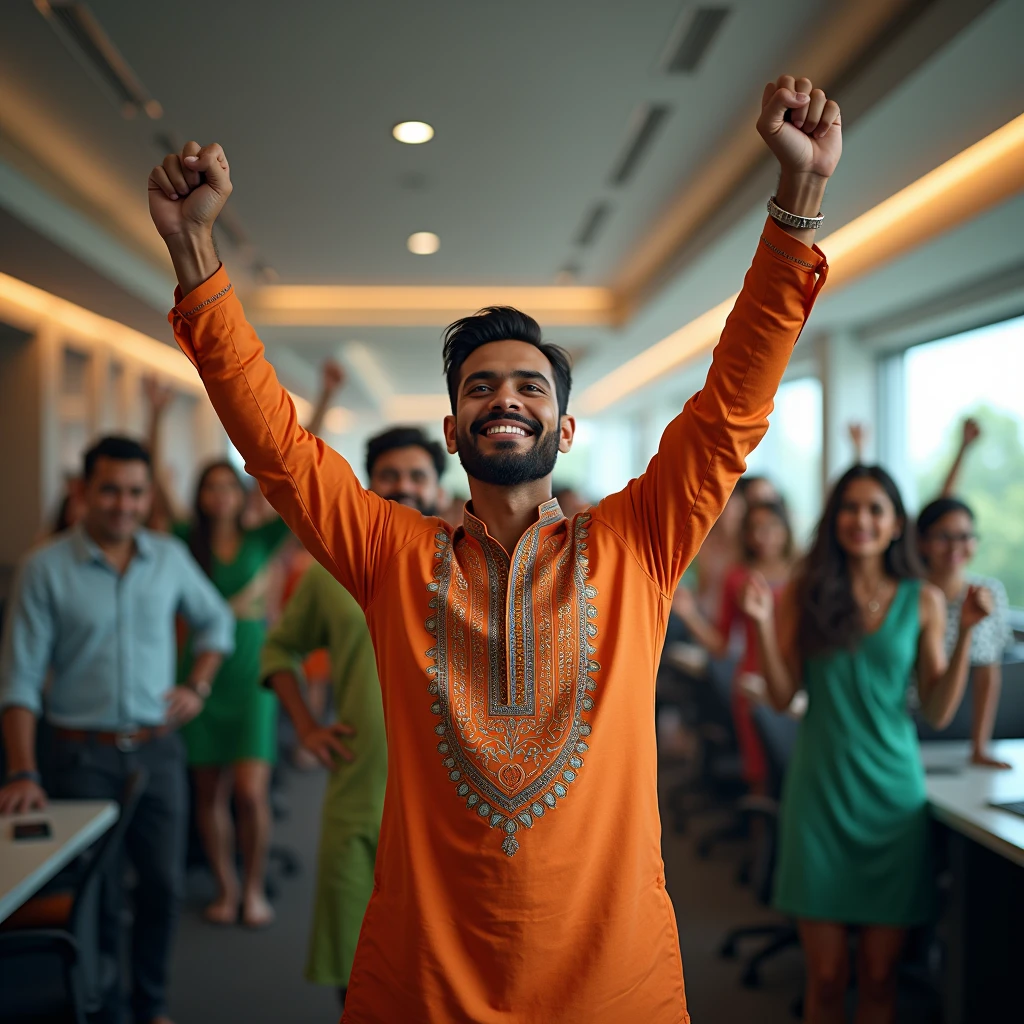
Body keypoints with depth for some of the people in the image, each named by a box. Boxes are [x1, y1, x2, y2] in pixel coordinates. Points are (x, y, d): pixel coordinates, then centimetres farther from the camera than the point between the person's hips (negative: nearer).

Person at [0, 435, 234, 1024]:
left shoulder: (170, 557, 2)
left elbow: (216, 621, 18)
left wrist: (198, 686, 3)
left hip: (158, 749, 3)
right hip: (82, 754, -3)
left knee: (164, 884, 8)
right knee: (96, 894, 6)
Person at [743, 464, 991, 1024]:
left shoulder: (922, 601, 3)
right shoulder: (805, 593, 1)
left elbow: (938, 712, 1)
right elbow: (782, 696, -1)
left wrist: (966, 631, -7)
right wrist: (764, 623, -13)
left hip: (893, 793, 1)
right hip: (821, 789, -1)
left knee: (879, 975, 8)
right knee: (826, 977, 4)